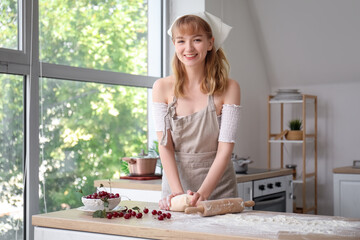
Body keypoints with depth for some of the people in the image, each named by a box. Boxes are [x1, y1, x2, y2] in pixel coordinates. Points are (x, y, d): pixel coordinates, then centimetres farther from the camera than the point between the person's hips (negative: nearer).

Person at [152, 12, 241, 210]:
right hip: (175, 182, 1)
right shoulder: (162, 88, -1)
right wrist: (177, 192, -17)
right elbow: (165, 146, -6)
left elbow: (225, 149, -10)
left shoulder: (228, 89, -6)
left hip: (218, 187, -1)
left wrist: (202, 193, -21)